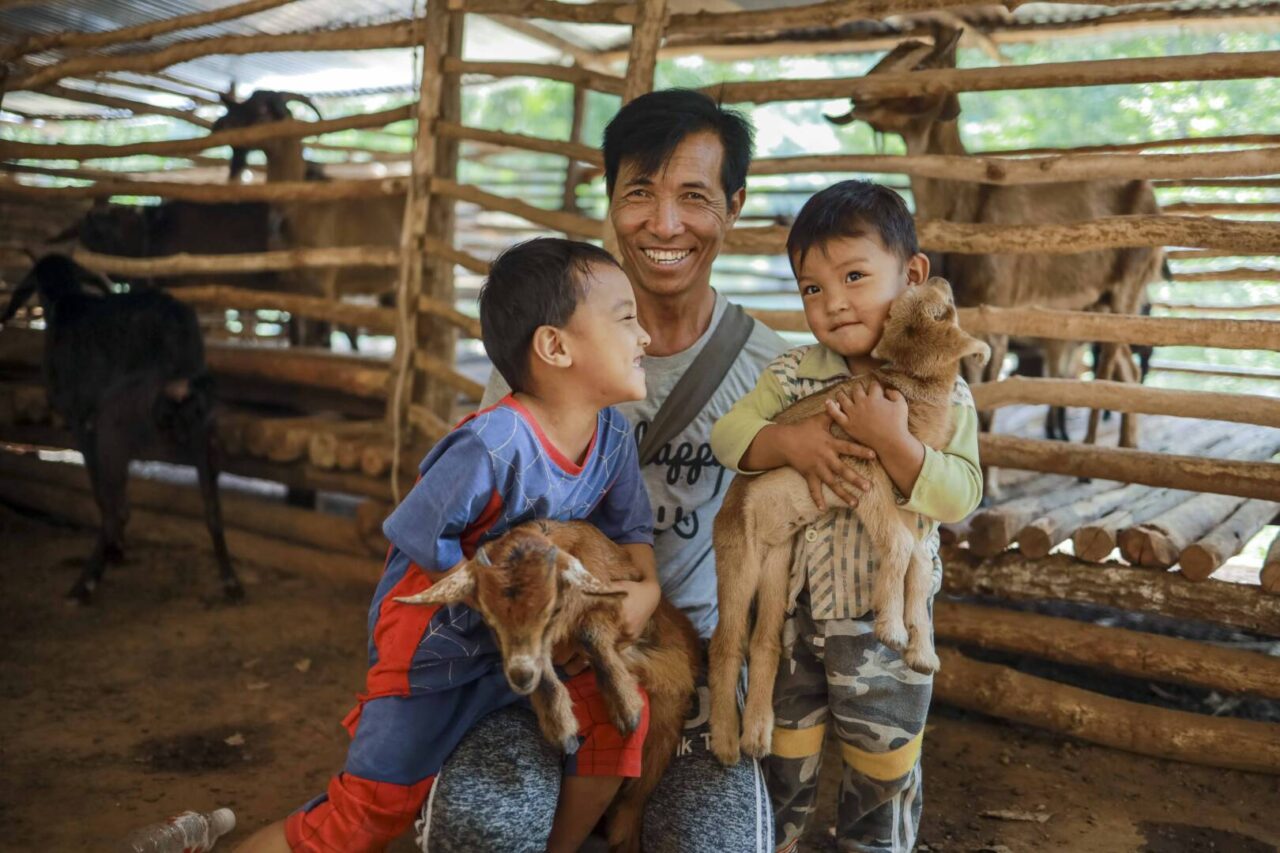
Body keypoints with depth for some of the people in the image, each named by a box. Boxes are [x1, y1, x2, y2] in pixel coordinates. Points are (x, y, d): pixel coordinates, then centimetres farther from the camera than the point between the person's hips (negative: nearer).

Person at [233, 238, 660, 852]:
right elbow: (417, 536, -24)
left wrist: (644, 588, -16)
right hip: (432, 653, -6)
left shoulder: (612, 437, -8)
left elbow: (630, 528, 4)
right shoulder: (492, 447, -32)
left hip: (524, 644, 6)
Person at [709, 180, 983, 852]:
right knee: (780, 757, 20)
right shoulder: (792, 375, -5)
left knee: (883, 769, 16)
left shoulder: (941, 394, -12)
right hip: (789, 609, 2)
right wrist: (789, 442, -28)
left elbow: (958, 498, -19)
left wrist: (893, 442, -33)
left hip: (884, 619, -2)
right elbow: (728, 433, -10)